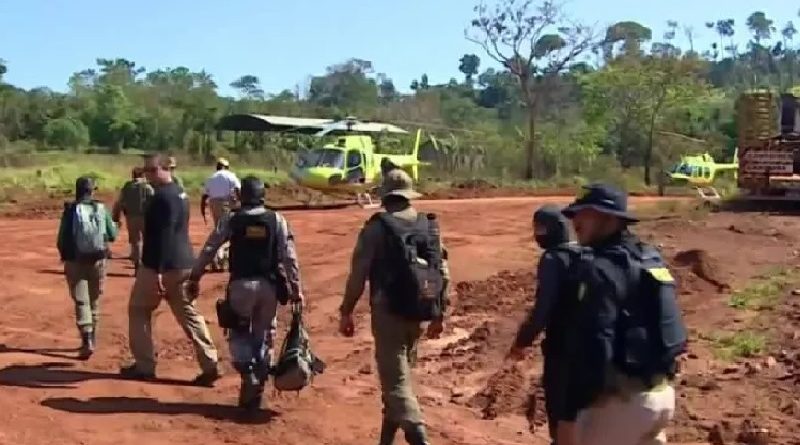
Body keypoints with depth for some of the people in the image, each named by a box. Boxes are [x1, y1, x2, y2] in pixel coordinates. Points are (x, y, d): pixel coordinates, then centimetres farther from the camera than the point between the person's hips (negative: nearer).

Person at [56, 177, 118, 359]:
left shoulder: (71, 210, -10)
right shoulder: (101, 209, -5)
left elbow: (62, 241, -9)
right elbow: (112, 236, 1)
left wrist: (65, 256, 11)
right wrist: (113, 224, 22)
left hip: (76, 262, -2)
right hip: (98, 261, 2)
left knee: (81, 302, 1)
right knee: (94, 300, 18)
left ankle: (87, 341, -12)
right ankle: (91, 337, 28)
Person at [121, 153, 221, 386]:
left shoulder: (163, 197, -16)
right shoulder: (179, 193, 14)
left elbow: (162, 237, -22)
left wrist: (156, 271, -23)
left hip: (161, 265, -9)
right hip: (183, 264, 9)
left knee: (139, 310, 8)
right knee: (188, 313, 8)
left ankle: (144, 366, 12)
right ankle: (209, 364, 3)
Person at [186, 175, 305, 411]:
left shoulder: (231, 219, -1)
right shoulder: (277, 220, 2)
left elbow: (208, 249, 0)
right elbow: (289, 257, -3)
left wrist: (194, 277, 8)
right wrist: (296, 287, 0)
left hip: (241, 284, -2)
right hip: (268, 285, 2)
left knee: (239, 333, 14)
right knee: (263, 336, 14)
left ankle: (248, 373, -10)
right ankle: (255, 391, 17)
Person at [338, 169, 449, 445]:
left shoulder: (376, 227, -7)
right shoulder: (429, 226, 6)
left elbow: (358, 273, -8)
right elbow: (443, 273, 7)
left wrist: (346, 312, 1)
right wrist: (439, 314, 16)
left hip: (389, 312, -5)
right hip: (418, 313, 6)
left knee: (395, 379, -4)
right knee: (399, 373, 21)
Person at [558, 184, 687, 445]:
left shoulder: (602, 269, -18)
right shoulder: (650, 259, 12)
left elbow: (592, 348, -25)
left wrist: (569, 415, -24)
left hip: (623, 399, -9)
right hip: (661, 393, 9)